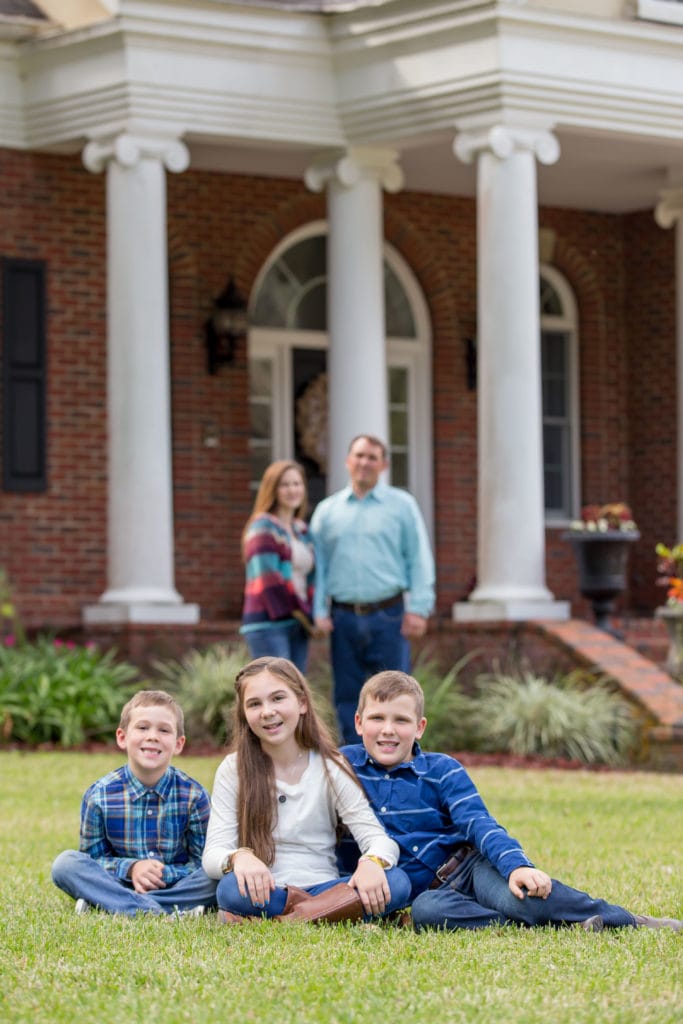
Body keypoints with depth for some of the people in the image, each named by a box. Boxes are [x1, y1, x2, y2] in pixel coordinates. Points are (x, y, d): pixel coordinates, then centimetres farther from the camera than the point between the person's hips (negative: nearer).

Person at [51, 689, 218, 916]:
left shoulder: (193, 796, -7)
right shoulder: (99, 795, -6)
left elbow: (202, 864, -4)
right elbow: (93, 857, 0)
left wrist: (164, 874, -22)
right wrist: (131, 868, -19)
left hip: (174, 886, 0)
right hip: (121, 885, 0)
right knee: (66, 863, -23)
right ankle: (160, 913, -37)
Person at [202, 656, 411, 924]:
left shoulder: (331, 767, 5)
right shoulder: (233, 769, 3)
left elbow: (377, 837, -3)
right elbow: (212, 853, -6)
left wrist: (373, 862, -28)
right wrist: (239, 858, -31)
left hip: (323, 887, 1)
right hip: (262, 891, -1)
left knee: (397, 883, -26)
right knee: (231, 889, -36)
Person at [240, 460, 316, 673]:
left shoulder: (302, 531, 19)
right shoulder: (263, 528, -5)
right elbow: (269, 579, -13)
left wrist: (312, 617, 3)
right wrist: (300, 613, -10)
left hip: (296, 626, 8)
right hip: (268, 625, -8)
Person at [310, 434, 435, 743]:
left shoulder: (402, 505, 6)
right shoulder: (327, 511, 13)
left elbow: (419, 559, 3)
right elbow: (319, 564, 12)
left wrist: (419, 609, -6)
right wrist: (319, 611, 2)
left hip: (387, 616, -3)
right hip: (343, 617, 3)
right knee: (347, 695, 4)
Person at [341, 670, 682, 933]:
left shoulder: (442, 771, 3)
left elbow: (480, 825, -8)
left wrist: (516, 865, -26)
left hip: (469, 865, -1)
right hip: (426, 889, 1)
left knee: (515, 895, -35)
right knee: (425, 910, -38)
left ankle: (629, 922, -29)